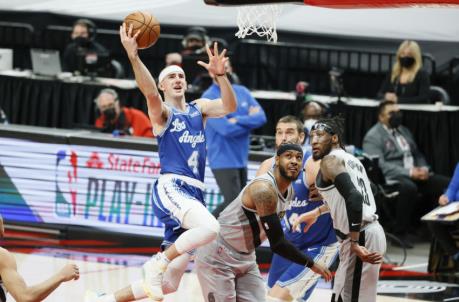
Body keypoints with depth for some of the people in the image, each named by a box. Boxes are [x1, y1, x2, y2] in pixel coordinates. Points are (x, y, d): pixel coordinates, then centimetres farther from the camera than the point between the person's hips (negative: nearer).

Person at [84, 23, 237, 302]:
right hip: (171, 188, -6)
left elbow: (229, 106, 0)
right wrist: (133, 56, -36)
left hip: (194, 194, 6)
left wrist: (220, 75, -19)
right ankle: (158, 263, -18)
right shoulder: (162, 112, 3)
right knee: (211, 228, -37)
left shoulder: (199, 109, 19)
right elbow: (150, 92, -20)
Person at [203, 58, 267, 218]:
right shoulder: (209, 98, -11)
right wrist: (250, 121, -7)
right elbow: (225, 129, -20)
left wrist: (238, 120, -17)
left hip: (240, 158, 7)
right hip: (223, 160, -7)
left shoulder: (242, 92, 9)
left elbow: (261, 117, -3)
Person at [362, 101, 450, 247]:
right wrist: (409, 173, -22)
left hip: (415, 174, 7)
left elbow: (418, 155, 26)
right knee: (409, 187, -40)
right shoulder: (373, 136, -3)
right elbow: (379, 164, -16)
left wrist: (423, 169, 1)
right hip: (390, 179, -7)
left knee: (445, 183, -15)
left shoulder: (404, 131, 22)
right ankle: (400, 233, -28)